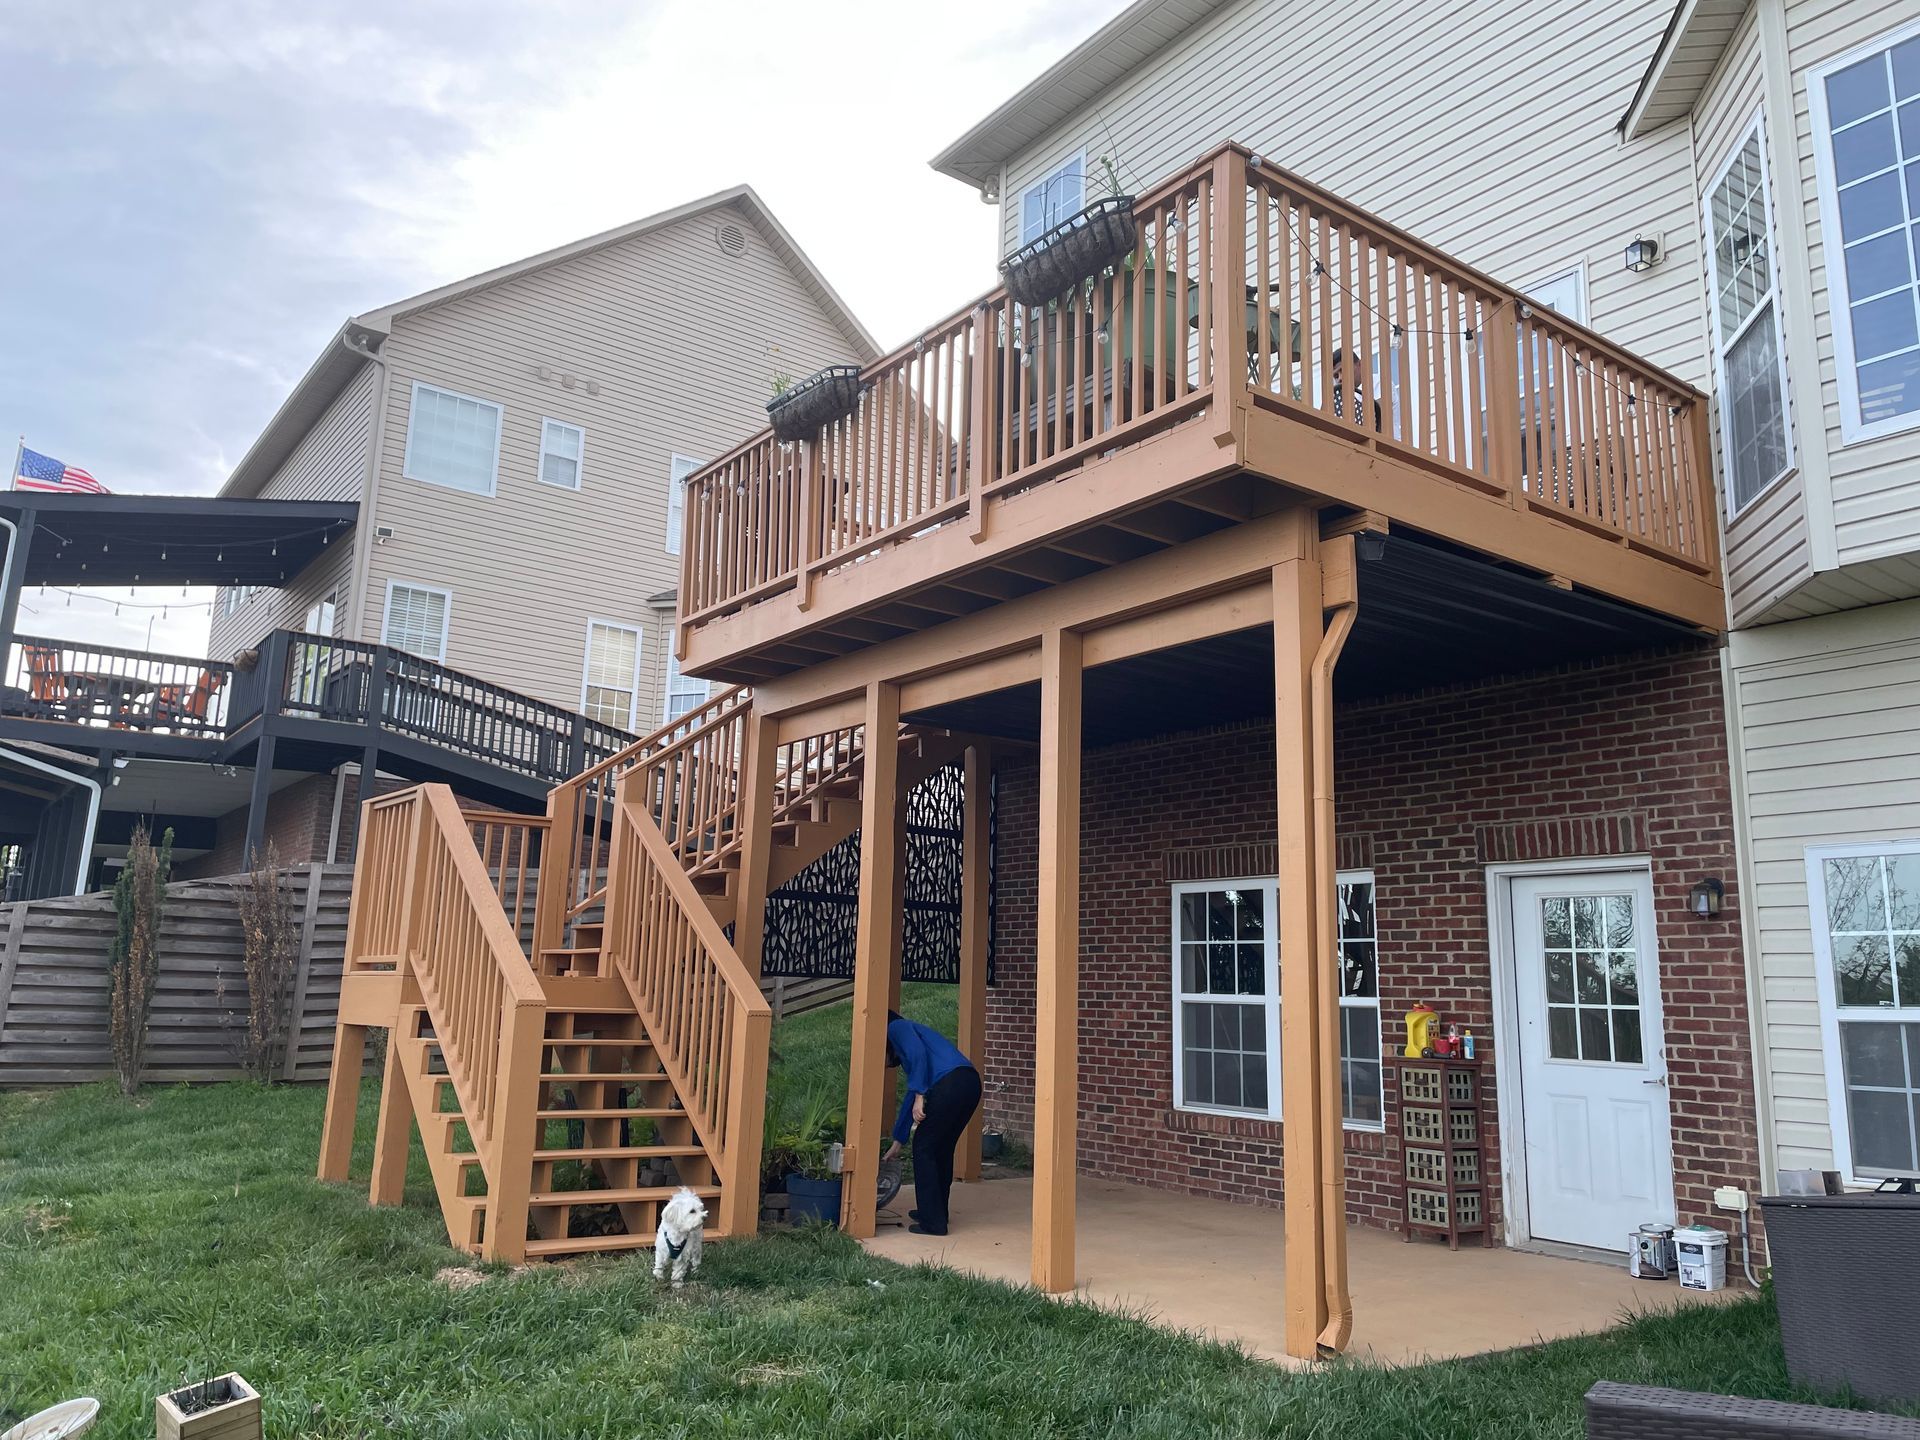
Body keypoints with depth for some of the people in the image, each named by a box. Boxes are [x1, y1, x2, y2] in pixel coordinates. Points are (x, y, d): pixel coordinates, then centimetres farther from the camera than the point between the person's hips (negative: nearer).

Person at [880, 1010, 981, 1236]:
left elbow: (918, 1053, -9)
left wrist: (920, 1096, -12)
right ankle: (937, 1212, 32)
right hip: (971, 1083, 9)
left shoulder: (896, 1027, 13)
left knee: (924, 1148, 5)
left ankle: (932, 1222, 8)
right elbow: (911, 1097, 37)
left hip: (950, 1082, -9)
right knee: (942, 1149, 22)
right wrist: (897, 1143, 41)